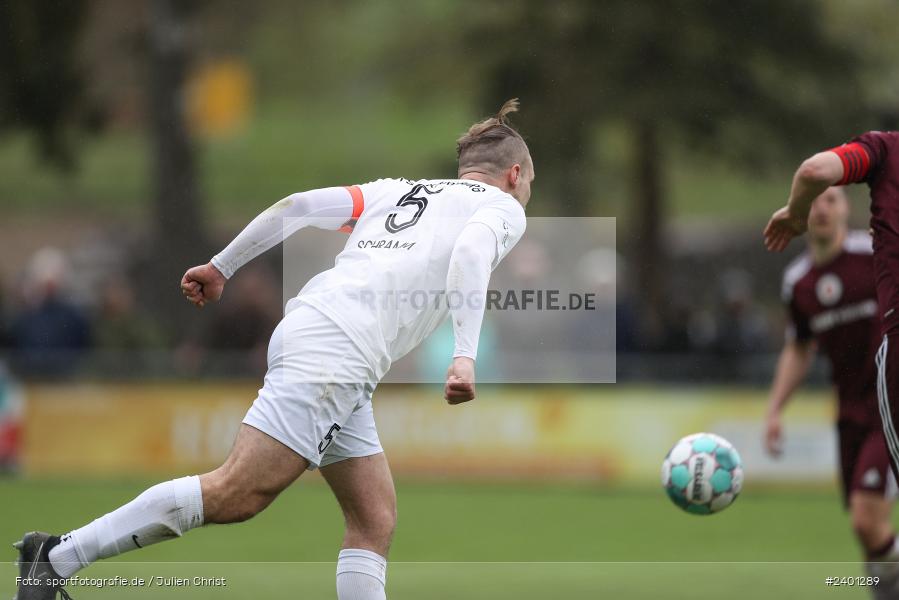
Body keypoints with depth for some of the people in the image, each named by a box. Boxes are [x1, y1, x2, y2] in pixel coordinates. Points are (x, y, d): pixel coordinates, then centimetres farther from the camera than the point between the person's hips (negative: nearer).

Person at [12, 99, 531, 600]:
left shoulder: (396, 191, 28)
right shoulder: (503, 208, 10)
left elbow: (297, 206, 18)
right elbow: (471, 252, -14)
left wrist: (222, 266, 23)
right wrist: (465, 355, -23)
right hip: (335, 348, -8)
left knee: (375, 522, 7)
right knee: (237, 494, -13)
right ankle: (59, 556, -14)